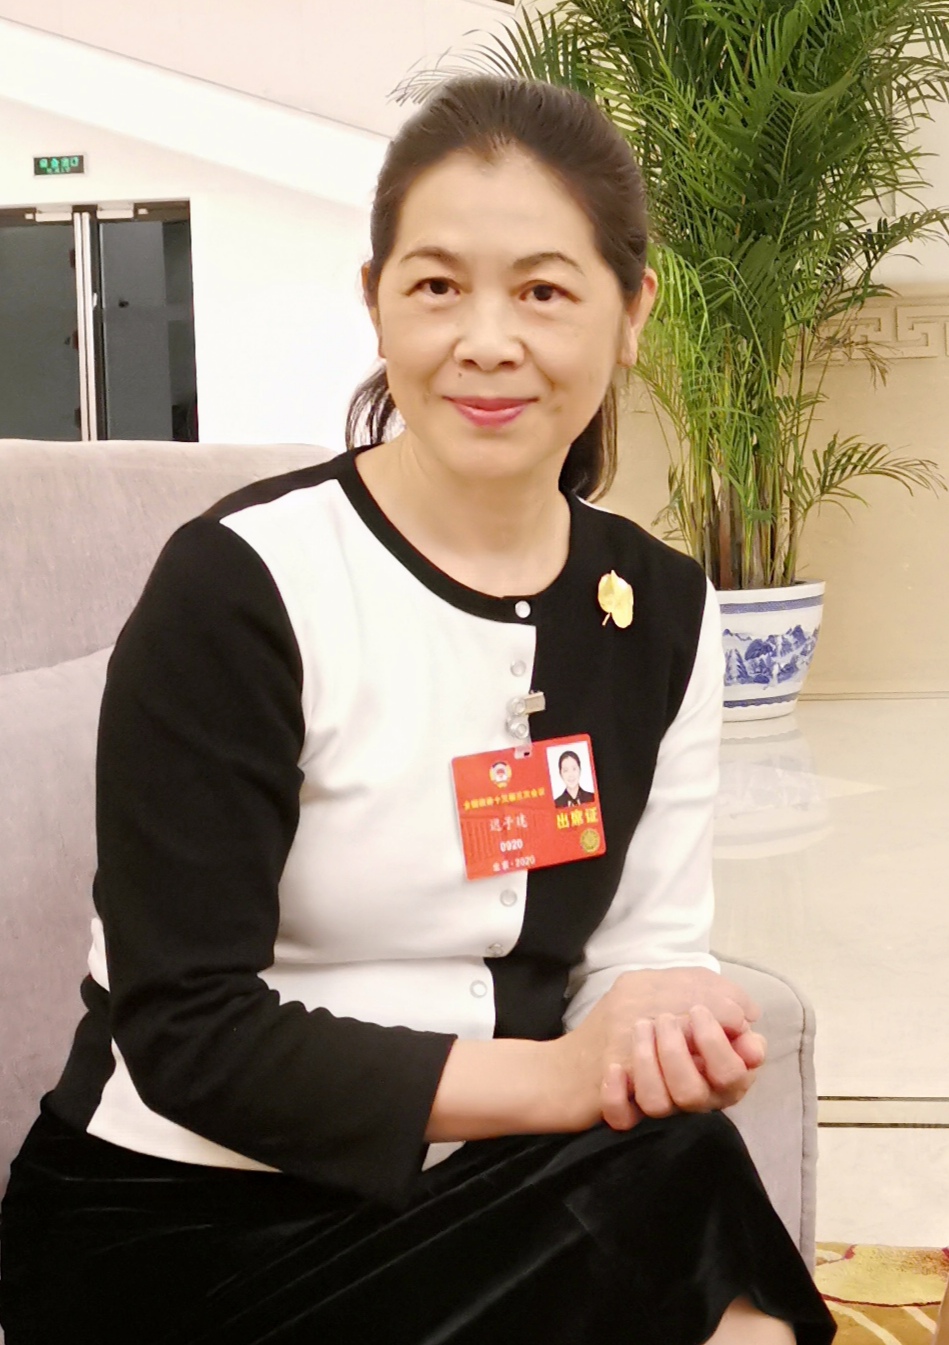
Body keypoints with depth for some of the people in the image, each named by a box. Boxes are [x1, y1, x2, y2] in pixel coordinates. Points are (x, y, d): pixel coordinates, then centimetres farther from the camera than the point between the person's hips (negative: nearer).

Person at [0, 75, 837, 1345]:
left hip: (460, 1208, 5)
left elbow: (645, 943, 3)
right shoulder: (239, 584, -16)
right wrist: (558, 1077, -24)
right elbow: (187, 1032, -17)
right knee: (667, 1185, -25)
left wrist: (666, 1012, -20)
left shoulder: (665, 611, 1)